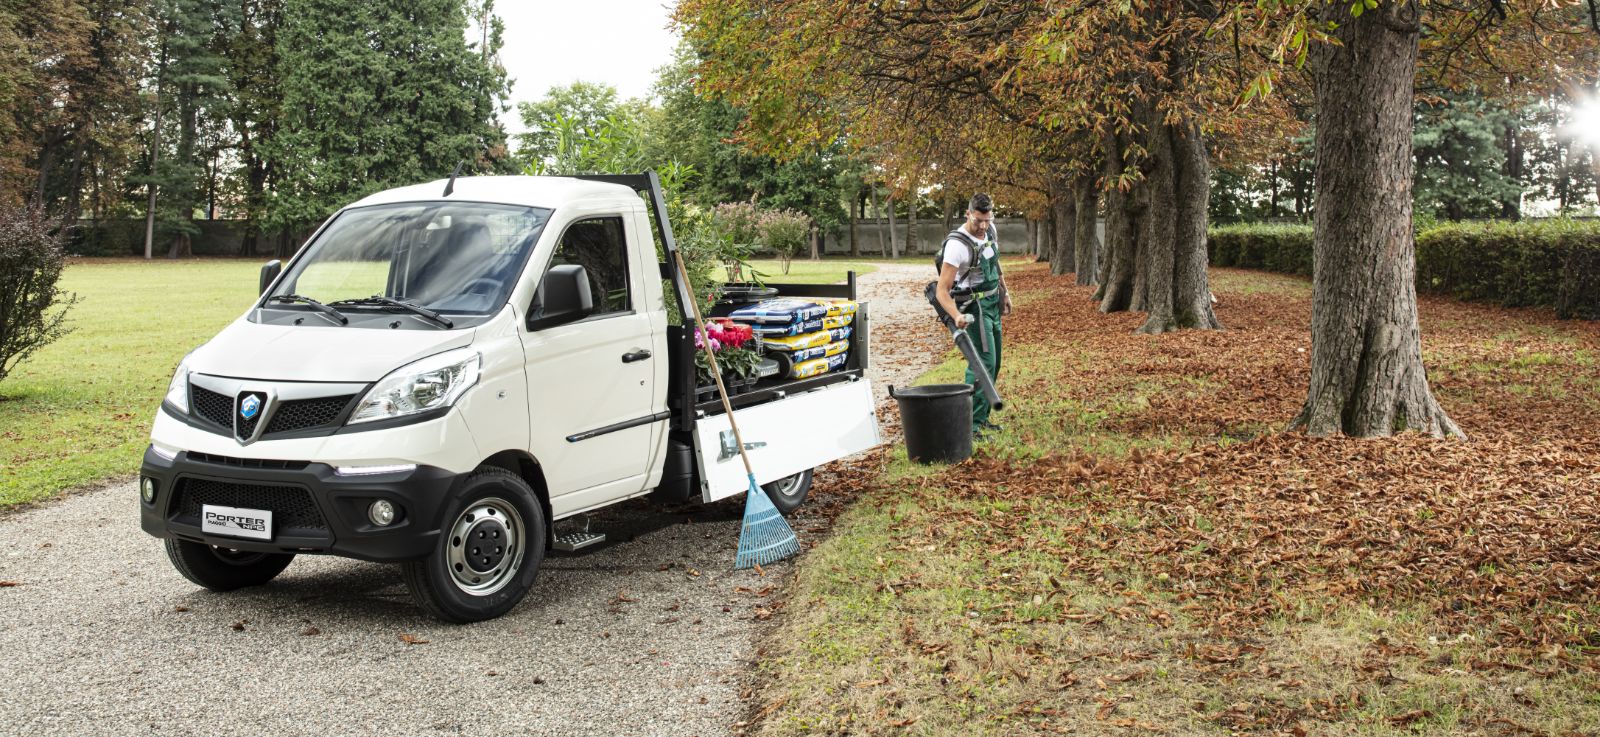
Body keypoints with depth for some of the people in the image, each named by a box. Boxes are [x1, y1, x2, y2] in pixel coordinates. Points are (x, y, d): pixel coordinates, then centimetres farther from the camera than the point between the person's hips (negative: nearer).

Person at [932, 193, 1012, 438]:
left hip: (993, 305, 8)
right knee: (984, 363, -17)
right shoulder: (957, 244, -26)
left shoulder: (990, 230, -1)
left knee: (993, 363, 13)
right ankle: (970, 423, -16)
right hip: (975, 307, -8)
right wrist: (956, 316, -43)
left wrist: (1004, 292, 21)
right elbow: (942, 290, -28)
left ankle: (981, 417, 22)